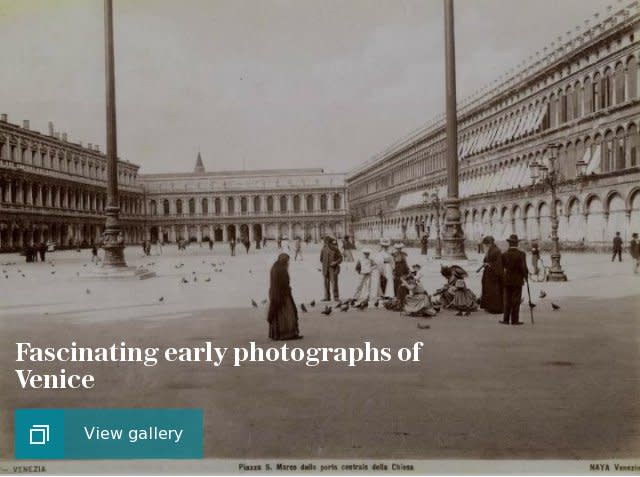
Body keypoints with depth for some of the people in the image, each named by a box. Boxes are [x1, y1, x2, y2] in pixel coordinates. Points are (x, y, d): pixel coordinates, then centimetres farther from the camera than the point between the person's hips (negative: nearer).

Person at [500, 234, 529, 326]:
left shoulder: (504, 254, -4)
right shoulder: (521, 254, -13)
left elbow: (501, 266, 0)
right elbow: (523, 267, -16)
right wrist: (526, 275, 1)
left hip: (507, 280, 3)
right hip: (518, 280, -3)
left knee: (507, 300, 10)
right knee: (516, 301, 3)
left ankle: (506, 319, 11)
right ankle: (514, 320, 5)